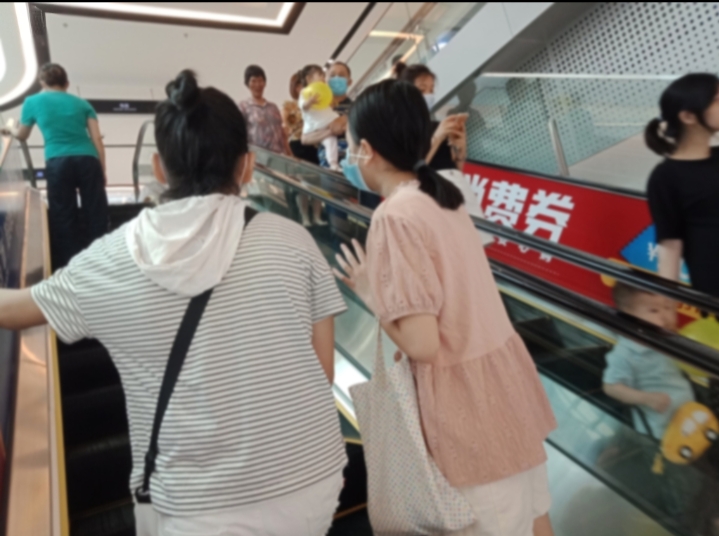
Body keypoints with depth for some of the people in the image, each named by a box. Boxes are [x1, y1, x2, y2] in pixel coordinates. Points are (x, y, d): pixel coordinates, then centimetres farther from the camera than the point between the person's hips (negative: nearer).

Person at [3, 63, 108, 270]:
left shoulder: (33, 102, 17)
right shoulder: (82, 103, 18)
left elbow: (21, 136, 32)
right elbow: (97, 139, 9)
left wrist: (10, 132, 56)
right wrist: (103, 173, 11)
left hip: (58, 163, -1)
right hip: (88, 161, 1)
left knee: (63, 218, 5)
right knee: (96, 217, 1)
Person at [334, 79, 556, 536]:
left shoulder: (395, 217, -21)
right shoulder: (442, 193, 3)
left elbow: (422, 345, -23)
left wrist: (369, 291, -9)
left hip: (465, 389, -8)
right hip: (501, 365, 8)